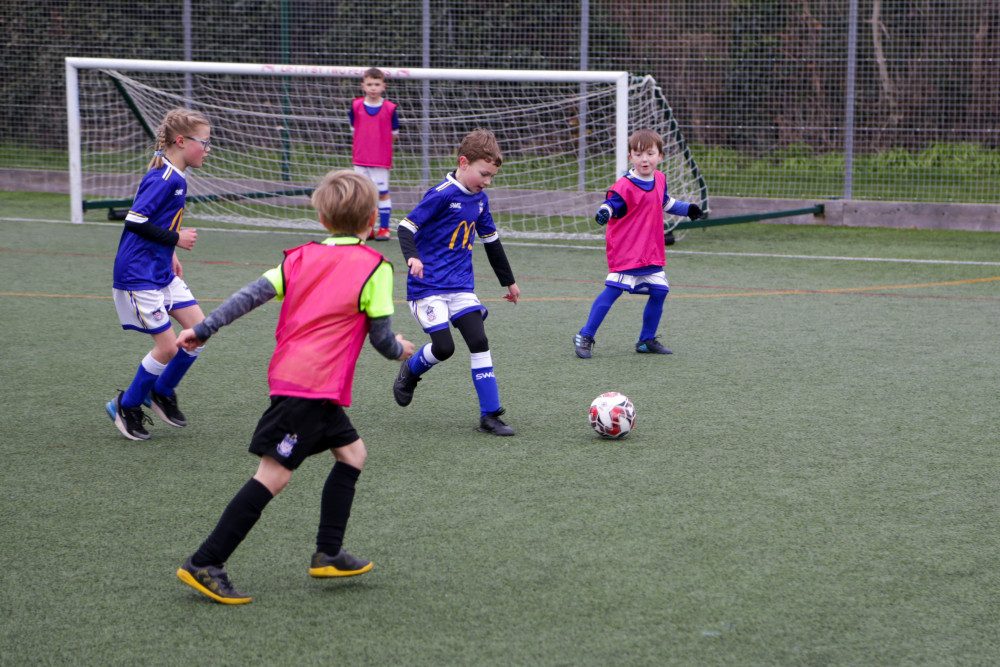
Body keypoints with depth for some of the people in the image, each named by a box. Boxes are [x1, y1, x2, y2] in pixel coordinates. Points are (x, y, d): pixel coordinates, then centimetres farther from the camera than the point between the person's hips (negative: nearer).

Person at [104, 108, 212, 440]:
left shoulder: (175, 177, 9)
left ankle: (162, 392, 23)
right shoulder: (164, 179, -21)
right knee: (167, 347, -5)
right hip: (139, 275, -10)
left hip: (162, 272, 10)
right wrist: (176, 239, -18)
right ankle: (127, 406, 14)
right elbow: (134, 221, -25)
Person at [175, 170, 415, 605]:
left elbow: (252, 295, 4)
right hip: (314, 385, -8)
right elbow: (381, 336, -1)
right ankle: (204, 564, -12)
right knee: (273, 474, -9)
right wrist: (399, 350, 20)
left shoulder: (301, 258, 12)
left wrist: (203, 329, 4)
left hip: (288, 374, 8)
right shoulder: (375, 267, -4)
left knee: (352, 452, 19)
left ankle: (328, 553, 17)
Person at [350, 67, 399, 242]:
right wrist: (364, 146, 8)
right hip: (360, 159, 2)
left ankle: (384, 228, 9)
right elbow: (354, 130, 12)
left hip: (381, 160, -2)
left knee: (382, 193, 1)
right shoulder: (356, 106, 1)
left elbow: (394, 134, 4)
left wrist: (379, 146, 4)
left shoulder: (390, 108, -5)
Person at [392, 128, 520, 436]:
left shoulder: (479, 199, 9)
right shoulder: (442, 194, -13)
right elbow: (406, 227, -16)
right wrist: (412, 257, -35)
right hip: (428, 286, -6)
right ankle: (410, 371, 22)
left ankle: (490, 415, -4)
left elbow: (491, 241, 23)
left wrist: (509, 281, 31)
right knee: (444, 346, -13)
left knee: (479, 341, -7)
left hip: (461, 285, 6)